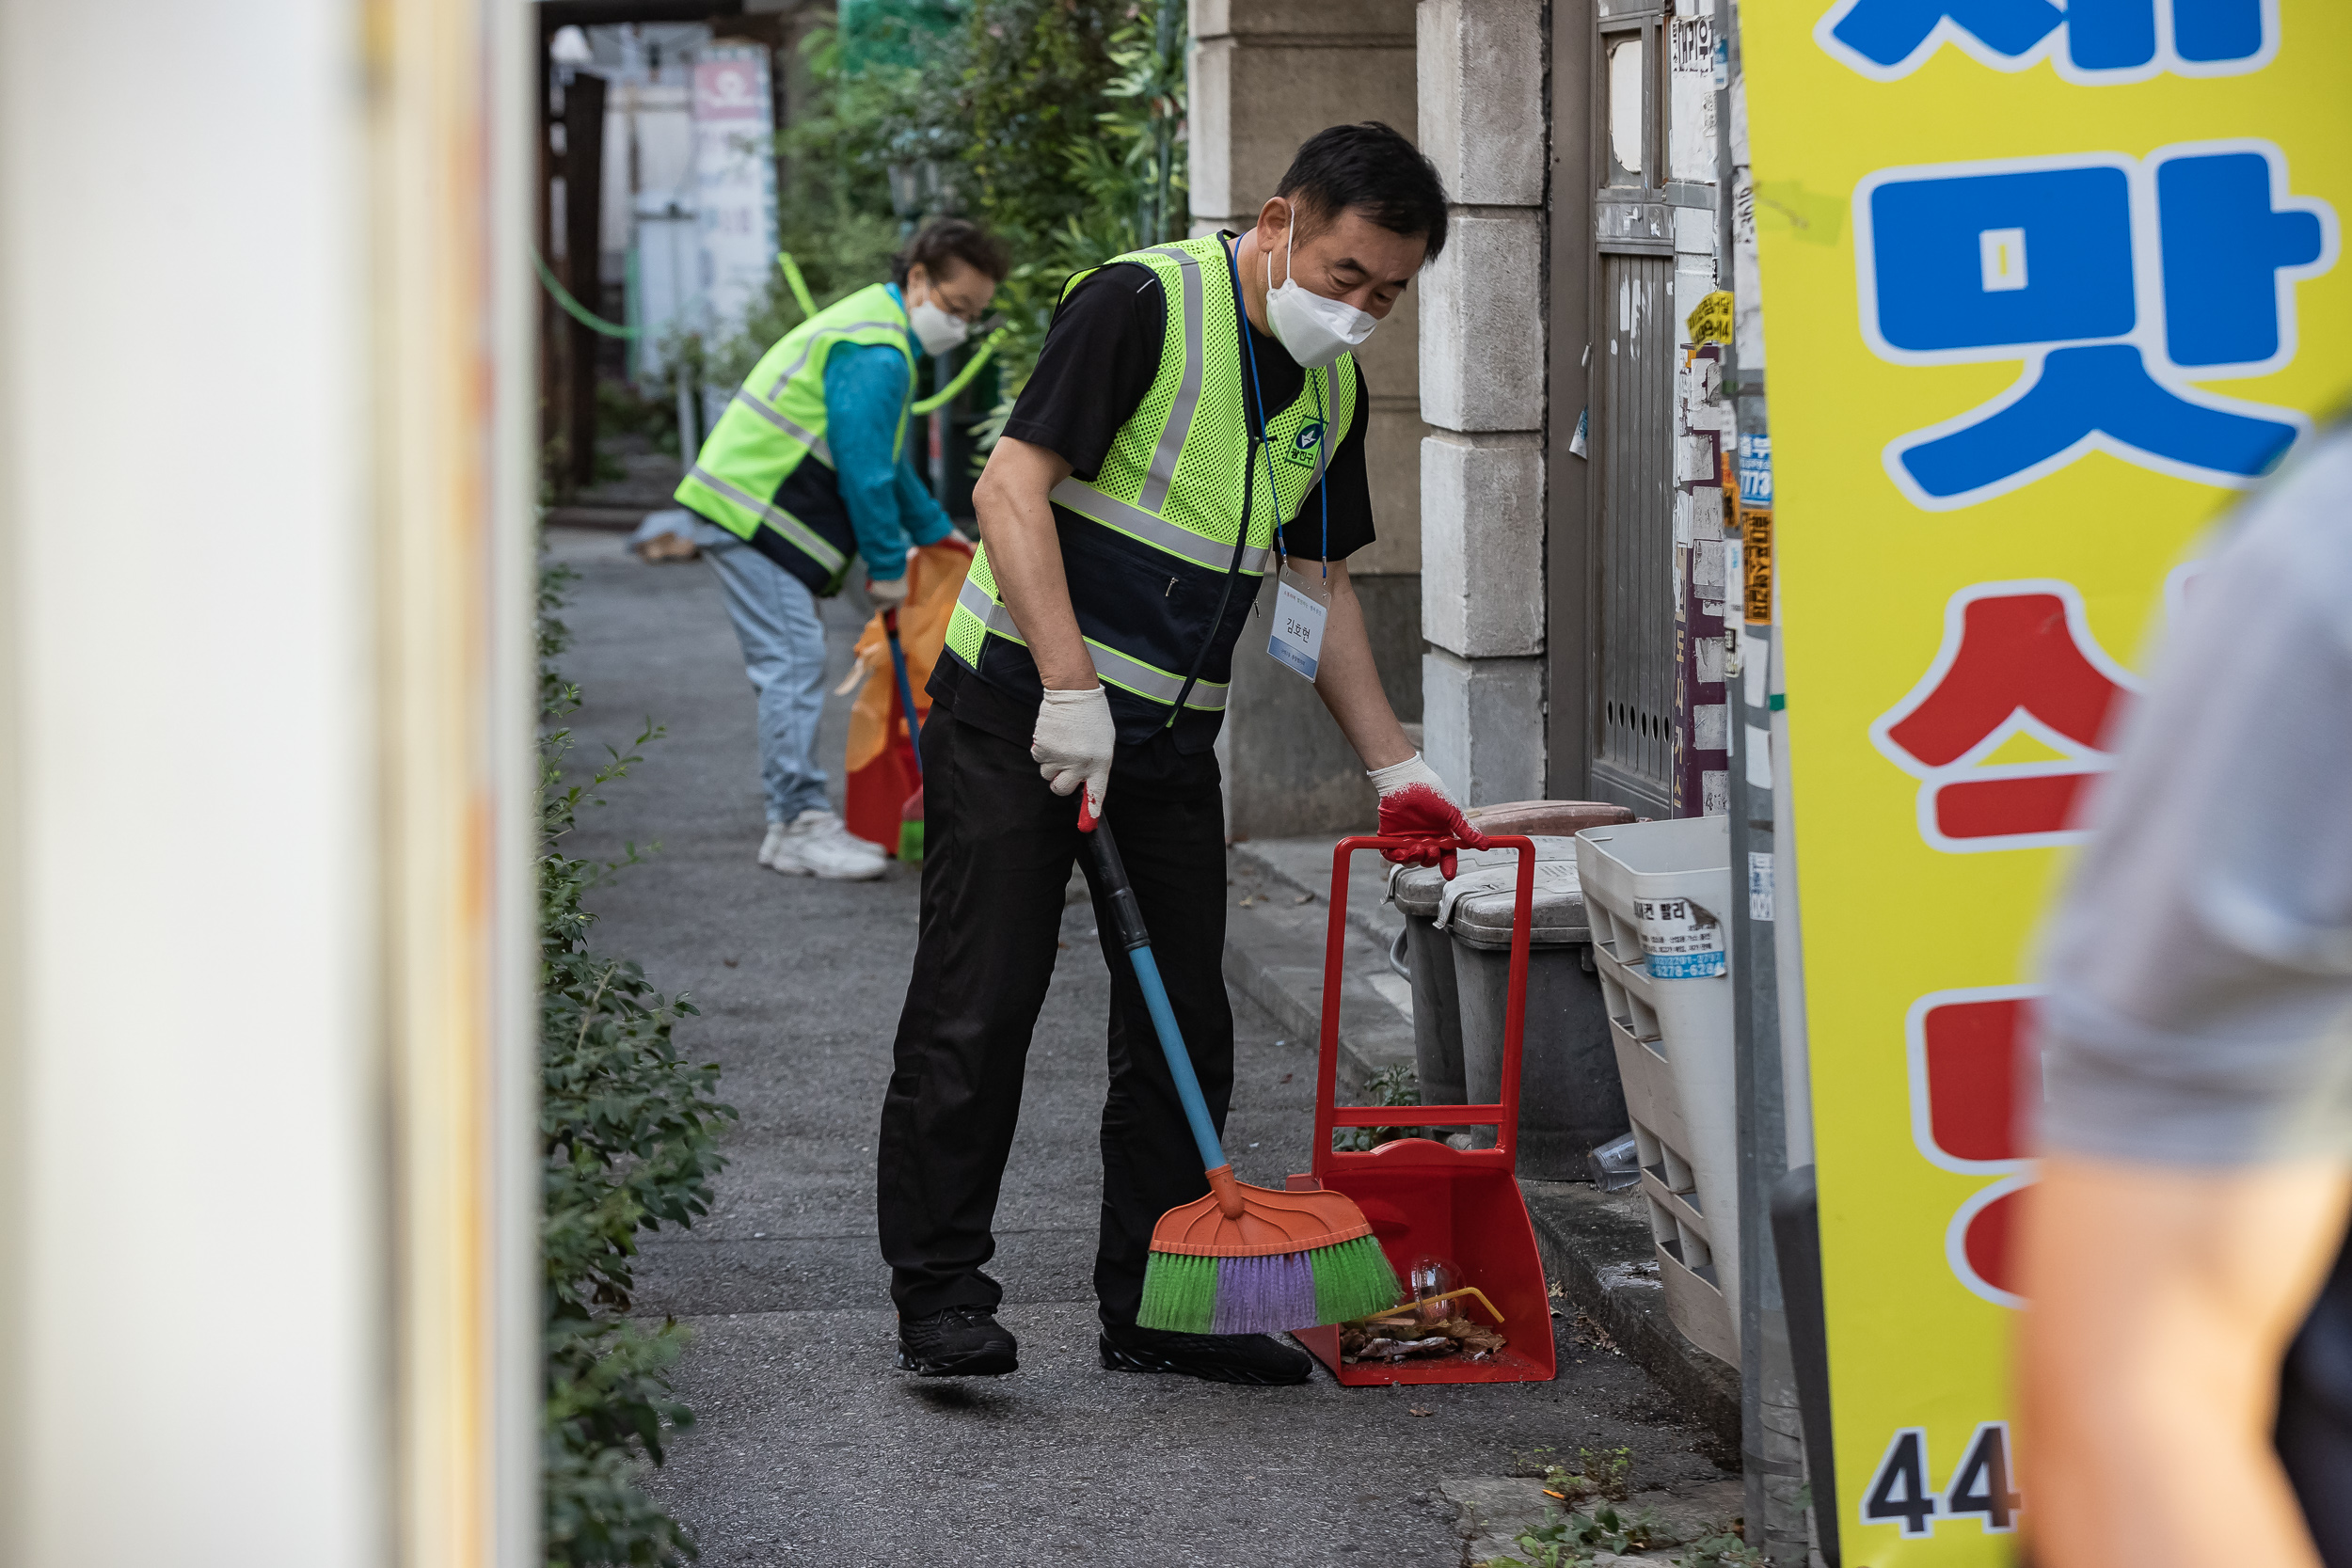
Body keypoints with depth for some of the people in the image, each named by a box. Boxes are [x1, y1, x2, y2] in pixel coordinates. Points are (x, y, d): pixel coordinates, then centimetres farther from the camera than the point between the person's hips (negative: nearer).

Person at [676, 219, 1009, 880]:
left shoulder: (877, 330, 19)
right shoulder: (875, 355, -18)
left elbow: (887, 460, 29)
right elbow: (864, 469, -18)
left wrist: (936, 532, 32)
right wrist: (888, 566, -9)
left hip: (747, 509, 11)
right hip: (751, 519, -11)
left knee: (792, 664, 10)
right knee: (794, 660, -13)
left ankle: (794, 823, 12)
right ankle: (800, 824, -14)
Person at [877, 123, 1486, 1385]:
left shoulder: (1335, 387, 9)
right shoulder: (1142, 305, -15)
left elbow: (1317, 583, 18)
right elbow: (1011, 487, -20)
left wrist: (1394, 769, 13)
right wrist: (1071, 688, -26)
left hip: (1172, 734, 7)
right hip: (1020, 705, -7)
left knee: (1183, 1023, 7)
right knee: (978, 1006, -6)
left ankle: (1155, 1304, 15)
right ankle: (940, 1295, 0)